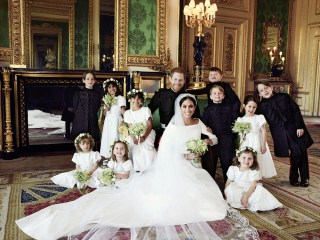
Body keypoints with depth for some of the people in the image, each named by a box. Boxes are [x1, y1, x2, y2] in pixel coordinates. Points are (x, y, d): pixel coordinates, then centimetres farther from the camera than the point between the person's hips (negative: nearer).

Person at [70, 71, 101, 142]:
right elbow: (75, 107, 5)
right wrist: (78, 116, -1)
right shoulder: (79, 92, 3)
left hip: (93, 123, 2)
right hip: (80, 122, -2)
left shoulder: (96, 94, 11)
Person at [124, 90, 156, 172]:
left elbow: (150, 125, -7)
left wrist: (144, 136, -23)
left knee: (146, 145, -32)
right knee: (127, 144, -24)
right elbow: (130, 127, 2)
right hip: (134, 135, 3)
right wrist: (133, 137, -19)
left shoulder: (146, 110, 0)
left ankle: (149, 168, -18)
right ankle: (136, 168, -12)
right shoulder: (127, 113, 8)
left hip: (147, 133, -3)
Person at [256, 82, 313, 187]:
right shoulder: (262, 105, -2)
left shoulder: (284, 96, -1)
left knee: (302, 153, 3)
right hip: (281, 134, -2)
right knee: (295, 153, -12)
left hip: (296, 129, 2)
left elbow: (296, 111, 0)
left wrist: (300, 126, -6)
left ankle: (304, 178, 21)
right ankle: (294, 178, 10)